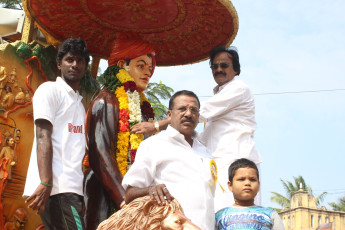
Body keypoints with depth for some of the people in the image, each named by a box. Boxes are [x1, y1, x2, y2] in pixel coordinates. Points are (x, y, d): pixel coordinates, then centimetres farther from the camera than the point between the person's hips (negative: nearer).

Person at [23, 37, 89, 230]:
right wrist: (45, 183, -21)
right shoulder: (50, 89, 2)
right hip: (56, 187, -8)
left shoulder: (79, 102, 26)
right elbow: (43, 137, -10)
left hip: (72, 187, 8)